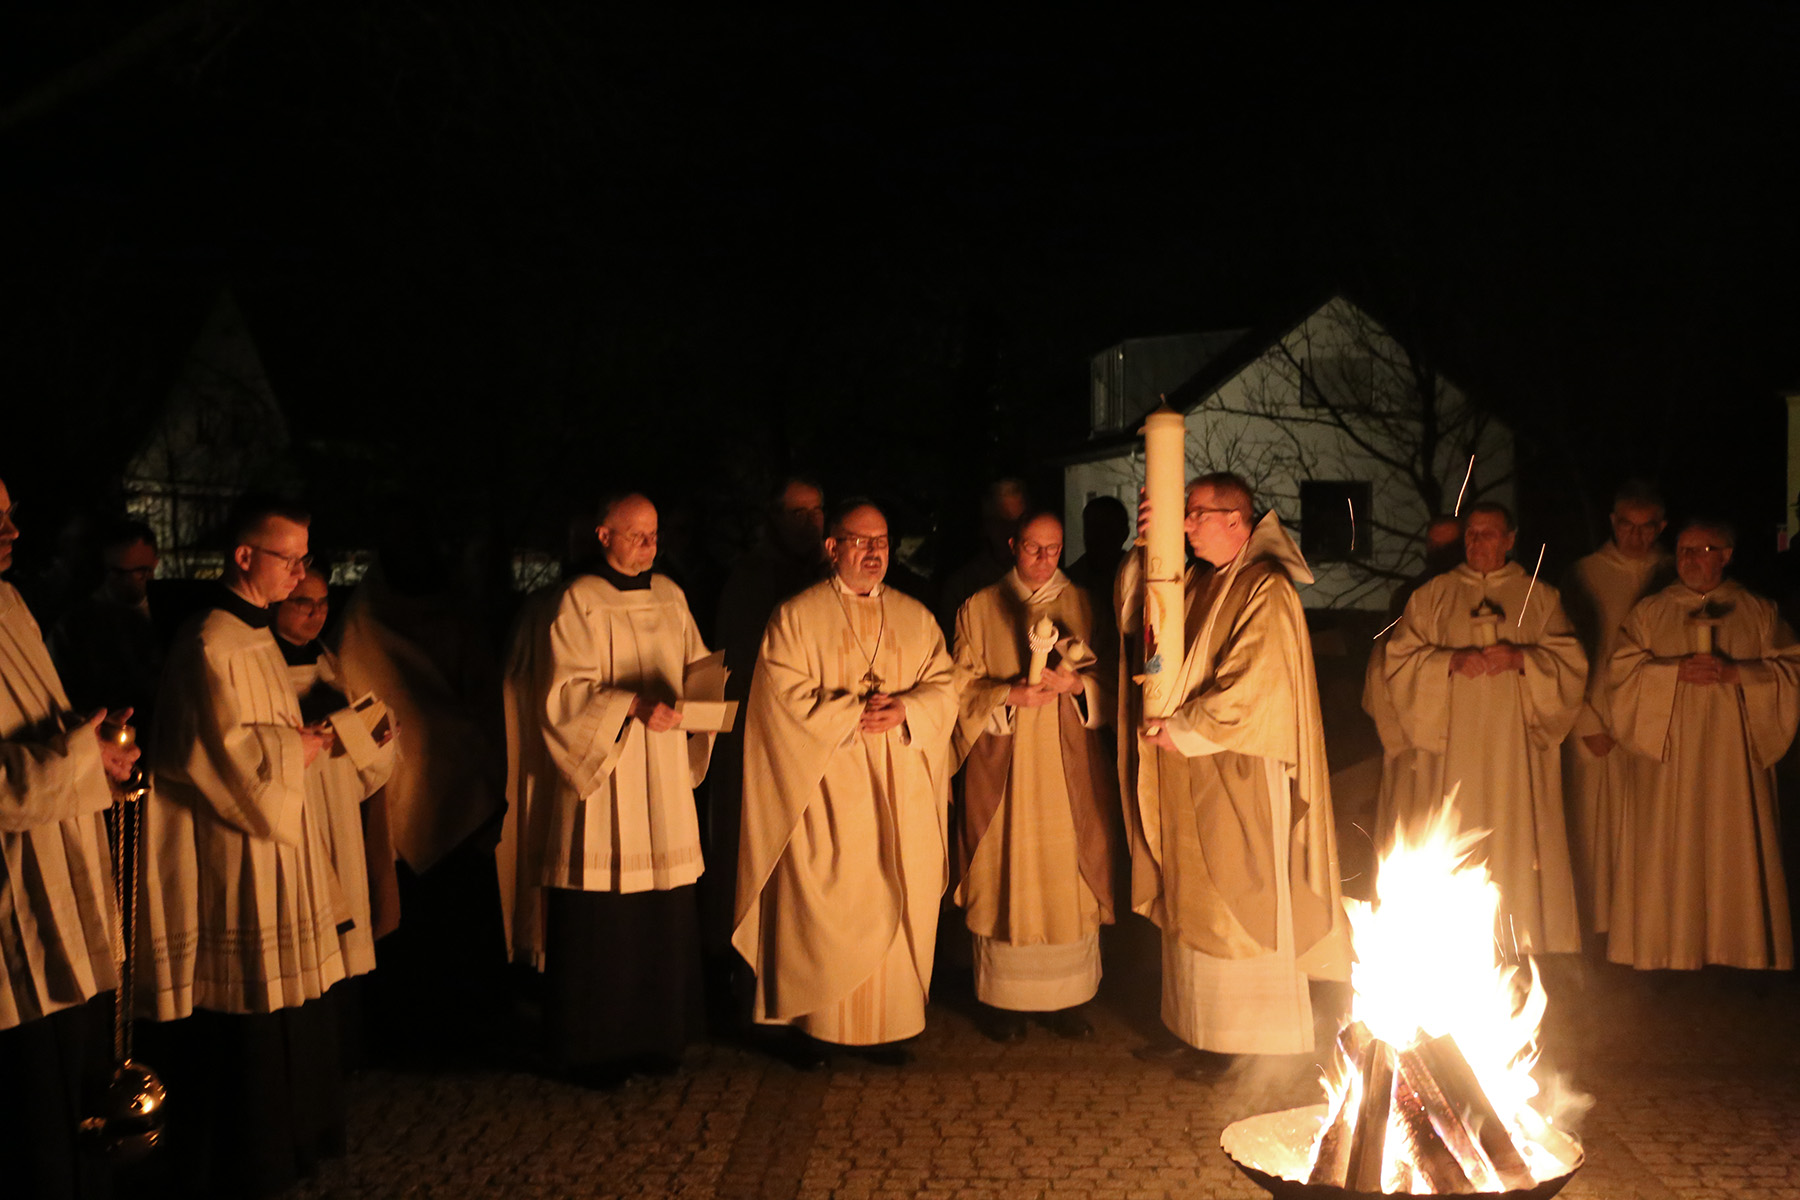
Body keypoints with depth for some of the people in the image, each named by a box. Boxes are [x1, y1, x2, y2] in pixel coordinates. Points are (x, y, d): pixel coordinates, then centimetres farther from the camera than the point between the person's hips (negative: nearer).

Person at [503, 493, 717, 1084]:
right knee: (600, 920, 0)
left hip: (665, 778, 5)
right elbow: (563, 694, -10)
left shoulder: (670, 596, 12)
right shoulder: (579, 602, -5)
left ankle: (658, 1034, 22)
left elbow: (697, 666, 17)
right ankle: (591, 1048, 15)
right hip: (601, 778, -5)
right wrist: (630, 705, -22)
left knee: (667, 918, 6)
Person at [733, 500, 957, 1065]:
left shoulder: (917, 618, 12)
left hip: (901, 794, 4)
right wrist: (856, 713, -14)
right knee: (822, 908, -2)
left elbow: (944, 686, 6)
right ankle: (811, 1024, 9)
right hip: (827, 790, -3)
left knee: (893, 906, 5)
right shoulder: (796, 616, 1)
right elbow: (788, 696, -8)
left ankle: (887, 1024, 15)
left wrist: (904, 711, -13)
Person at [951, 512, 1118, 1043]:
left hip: (1069, 766, 1)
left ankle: (1067, 998, 12)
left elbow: (1108, 682, 8)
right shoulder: (979, 608, 6)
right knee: (1005, 876, 0)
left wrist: (1075, 682, -13)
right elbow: (963, 688, 2)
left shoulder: (1082, 605, 9)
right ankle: (1003, 999, 10)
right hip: (1003, 765, -1)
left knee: (1068, 877, 1)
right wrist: (1009, 694, -16)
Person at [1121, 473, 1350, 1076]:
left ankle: (1245, 1045, 15)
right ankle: (1192, 1028, 25)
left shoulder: (1264, 590, -14)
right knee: (1191, 906, 13)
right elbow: (1134, 615, 10)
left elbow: (1251, 685, -20)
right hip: (1189, 778, 8)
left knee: (1237, 906, 2)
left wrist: (1181, 730, -14)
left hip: (1238, 778, -8)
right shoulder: (1198, 582, 11)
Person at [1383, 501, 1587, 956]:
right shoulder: (1431, 596, 11)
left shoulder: (1539, 597, 12)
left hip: (1514, 749, 0)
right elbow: (1399, 660, 3)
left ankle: (1521, 942, 5)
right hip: (1451, 748, 0)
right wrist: (1450, 661, -14)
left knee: (1515, 845, -3)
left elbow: (1571, 662, 4)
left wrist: (1521, 658, -13)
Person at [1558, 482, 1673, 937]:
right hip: (1599, 728, -1)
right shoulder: (1585, 575, 3)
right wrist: (1588, 724, -6)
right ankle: (1601, 929, 12)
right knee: (1601, 832, 1)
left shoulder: (1677, 578, 7)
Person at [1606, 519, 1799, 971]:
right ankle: (1668, 946, 7)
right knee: (1669, 846, -1)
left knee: (1734, 845, 1)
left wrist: (1736, 673, -13)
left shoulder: (1758, 611, 8)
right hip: (1670, 751, 0)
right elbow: (1625, 670, -1)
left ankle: (1738, 944, 12)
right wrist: (1678, 672, -15)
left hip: (1733, 750, 0)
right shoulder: (1649, 612, 7)